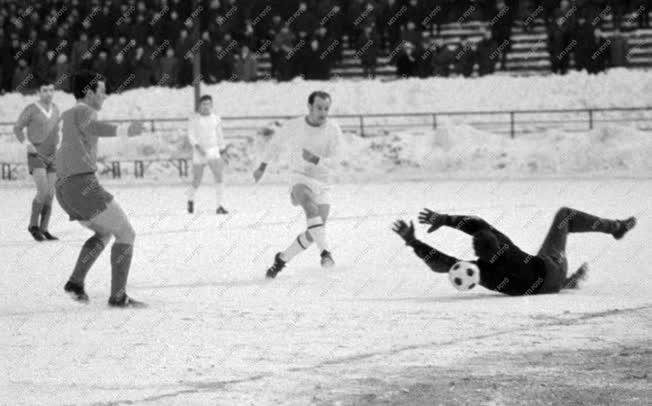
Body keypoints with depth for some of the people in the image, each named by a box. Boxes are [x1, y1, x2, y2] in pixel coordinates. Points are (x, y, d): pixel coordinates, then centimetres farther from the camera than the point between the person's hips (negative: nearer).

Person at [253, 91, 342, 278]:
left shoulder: (333, 129, -6)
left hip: (322, 184, 2)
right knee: (310, 205, -35)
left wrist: (315, 159, -29)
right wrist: (262, 167, 23)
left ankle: (282, 259, 16)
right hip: (300, 178, -2)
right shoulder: (293, 126, -6)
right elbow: (275, 144, 12)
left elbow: (333, 162, -9)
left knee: (313, 232, -5)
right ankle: (325, 252, -43)